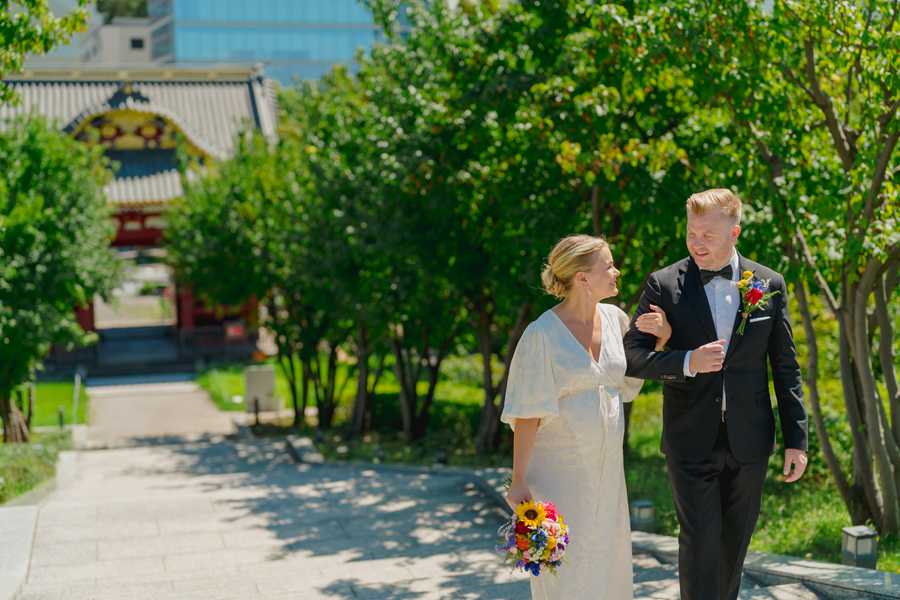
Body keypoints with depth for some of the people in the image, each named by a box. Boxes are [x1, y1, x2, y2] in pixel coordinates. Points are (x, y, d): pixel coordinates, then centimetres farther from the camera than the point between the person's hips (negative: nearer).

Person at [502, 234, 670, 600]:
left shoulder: (615, 319, 2)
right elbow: (528, 414, -15)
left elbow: (633, 376, 18)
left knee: (607, 560, 14)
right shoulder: (543, 334, -16)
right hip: (559, 471, -6)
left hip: (605, 469, 6)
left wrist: (664, 336, 2)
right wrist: (519, 480, -17)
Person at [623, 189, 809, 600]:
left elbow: (786, 366, 5)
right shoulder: (664, 285, -4)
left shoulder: (770, 285, 2)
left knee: (735, 543, 14)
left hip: (749, 441, 2)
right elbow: (632, 357, -6)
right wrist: (688, 363, -23)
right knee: (699, 543, -4)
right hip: (691, 442, -2)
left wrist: (796, 439, 2)